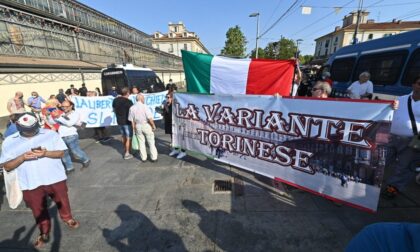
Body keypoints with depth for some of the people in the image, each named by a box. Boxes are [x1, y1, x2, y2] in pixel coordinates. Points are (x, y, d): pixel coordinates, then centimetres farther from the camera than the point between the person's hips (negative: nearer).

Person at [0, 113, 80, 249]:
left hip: (55, 178, 0)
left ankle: (68, 219, 48)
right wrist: (22, 157, -20)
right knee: (38, 210, 16)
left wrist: (46, 153, -23)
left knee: (62, 201, 19)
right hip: (31, 184, 1)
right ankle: (44, 233, 40)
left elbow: (61, 152, -5)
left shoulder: (50, 134, -6)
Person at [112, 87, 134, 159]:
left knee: (123, 136, 22)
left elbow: (114, 110, 14)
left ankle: (125, 150, 36)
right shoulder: (128, 101, -18)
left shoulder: (115, 100, 3)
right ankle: (127, 154, 7)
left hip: (119, 121, 7)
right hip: (127, 122, -7)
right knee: (129, 137, 3)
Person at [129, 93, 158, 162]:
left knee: (141, 142, 15)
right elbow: (150, 118, -19)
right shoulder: (144, 107, -17)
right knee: (151, 142, 8)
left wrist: (134, 129, 13)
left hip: (138, 126, 4)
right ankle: (154, 157, 14)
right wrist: (153, 126, -6)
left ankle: (143, 158, 22)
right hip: (146, 125, -4)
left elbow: (132, 120, 3)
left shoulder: (132, 108, -2)